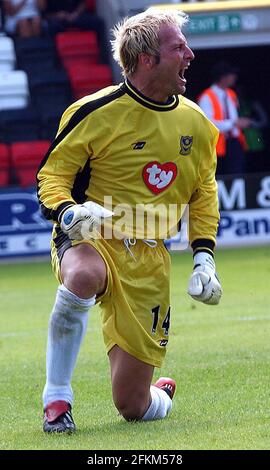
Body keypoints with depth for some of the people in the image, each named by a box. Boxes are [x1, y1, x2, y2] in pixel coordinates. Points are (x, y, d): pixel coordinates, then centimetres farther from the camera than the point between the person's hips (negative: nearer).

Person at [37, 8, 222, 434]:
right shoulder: (97, 112, -9)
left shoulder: (196, 123, 6)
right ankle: (56, 399, -25)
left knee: (132, 404, -1)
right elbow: (52, 174, -2)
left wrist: (204, 257, 8)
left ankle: (161, 395, 40)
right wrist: (67, 213, -23)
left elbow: (203, 193, 20)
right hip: (89, 238, -3)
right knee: (84, 275, -44)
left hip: (148, 259, 3)